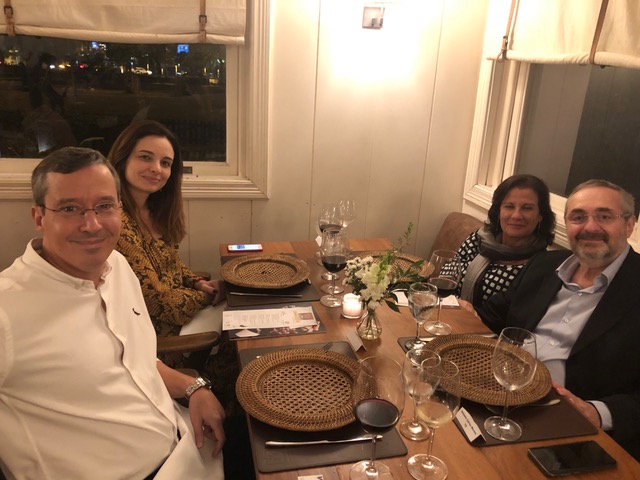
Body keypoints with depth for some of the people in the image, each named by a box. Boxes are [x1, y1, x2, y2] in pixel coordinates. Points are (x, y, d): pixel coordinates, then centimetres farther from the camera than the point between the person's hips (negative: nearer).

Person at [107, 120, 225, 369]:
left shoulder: (155, 210, 1)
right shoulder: (115, 220, -26)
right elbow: (156, 299, -22)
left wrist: (197, 282, -5)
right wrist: (209, 296, -8)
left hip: (171, 302, 8)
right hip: (155, 335, -7)